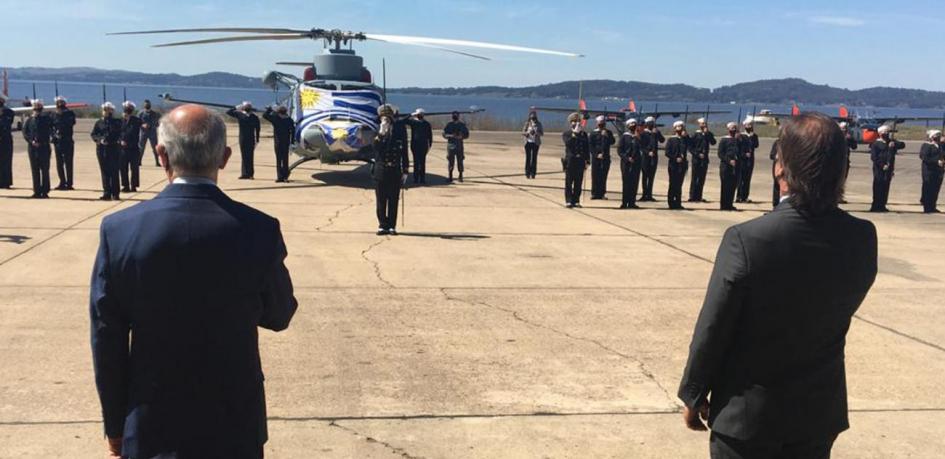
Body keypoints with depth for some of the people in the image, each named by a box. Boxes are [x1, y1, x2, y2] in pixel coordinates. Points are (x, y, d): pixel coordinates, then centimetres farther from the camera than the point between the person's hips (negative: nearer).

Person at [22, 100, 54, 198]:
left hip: (44, 147, -2)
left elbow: (51, 131, 3)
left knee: (45, 170, -2)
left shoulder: (47, 119, 4)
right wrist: (31, 141, -10)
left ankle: (45, 191, 2)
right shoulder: (29, 120, 8)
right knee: (35, 170, 4)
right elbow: (25, 133, 4)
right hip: (32, 148, 2)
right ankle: (37, 191, 9)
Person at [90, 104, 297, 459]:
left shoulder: (119, 229, -13)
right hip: (235, 424, 0)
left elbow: (107, 341, -6)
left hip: (151, 428, 0)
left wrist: (115, 427, 5)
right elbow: (279, 316, 0)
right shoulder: (258, 230, -15)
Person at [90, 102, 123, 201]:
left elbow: (120, 134, 1)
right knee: (105, 171, 2)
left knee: (114, 171, -2)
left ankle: (115, 193, 3)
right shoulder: (99, 123, 13)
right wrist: (100, 139, -12)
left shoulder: (117, 122, 8)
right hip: (101, 149, 2)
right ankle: (106, 193, 6)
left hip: (114, 148, -2)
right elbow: (93, 134, 6)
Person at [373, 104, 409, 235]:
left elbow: (404, 152, 5)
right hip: (380, 169, 1)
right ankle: (382, 225, 11)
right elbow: (376, 148, -12)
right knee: (381, 200, 3)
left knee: (393, 200, 2)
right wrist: (381, 133, -21)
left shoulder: (399, 130, 2)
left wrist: (405, 171, 2)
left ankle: (392, 226, 8)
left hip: (395, 170, -1)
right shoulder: (379, 131, 4)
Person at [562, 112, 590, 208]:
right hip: (570, 161, -3)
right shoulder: (566, 134, 5)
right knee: (569, 182, -1)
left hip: (580, 161, 3)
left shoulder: (584, 134, 13)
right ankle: (568, 201, 2)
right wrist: (575, 133, -16)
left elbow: (587, 148, 10)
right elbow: (568, 143, -15)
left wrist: (586, 161, 3)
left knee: (578, 182, 2)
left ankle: (576, 201, 8)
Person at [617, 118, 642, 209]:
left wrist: (637, 138, -13)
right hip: (626, 163, -3)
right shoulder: (624, 136, 4)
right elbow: (619, 150, -1)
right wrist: (627, 158, -12)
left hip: (636, 162, 3)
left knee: (634, 183, 1)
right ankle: (624, 202, -2)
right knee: (626, 182, -5)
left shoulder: (638, 136, 12)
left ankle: (632, 202, 5)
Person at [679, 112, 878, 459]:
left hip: (747, 415, -4)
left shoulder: (746, 239, -24)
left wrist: (693, 395, 0)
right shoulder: (862, 238, -11)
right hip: (820, 413, 4)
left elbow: (713, 329, -16)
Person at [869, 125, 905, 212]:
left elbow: (902, 145, 3)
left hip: (889, 169, 5)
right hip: (879, 169, -5)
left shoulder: (891, 142, 16)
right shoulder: (876, 144, -1)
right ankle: (876, 206, -3)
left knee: (885, 188, 6)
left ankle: (882, 206, 12)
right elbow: (873, 157, -9)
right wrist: (882, 165, -15)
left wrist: (894, 144, -16)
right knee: (878, 187, -6)